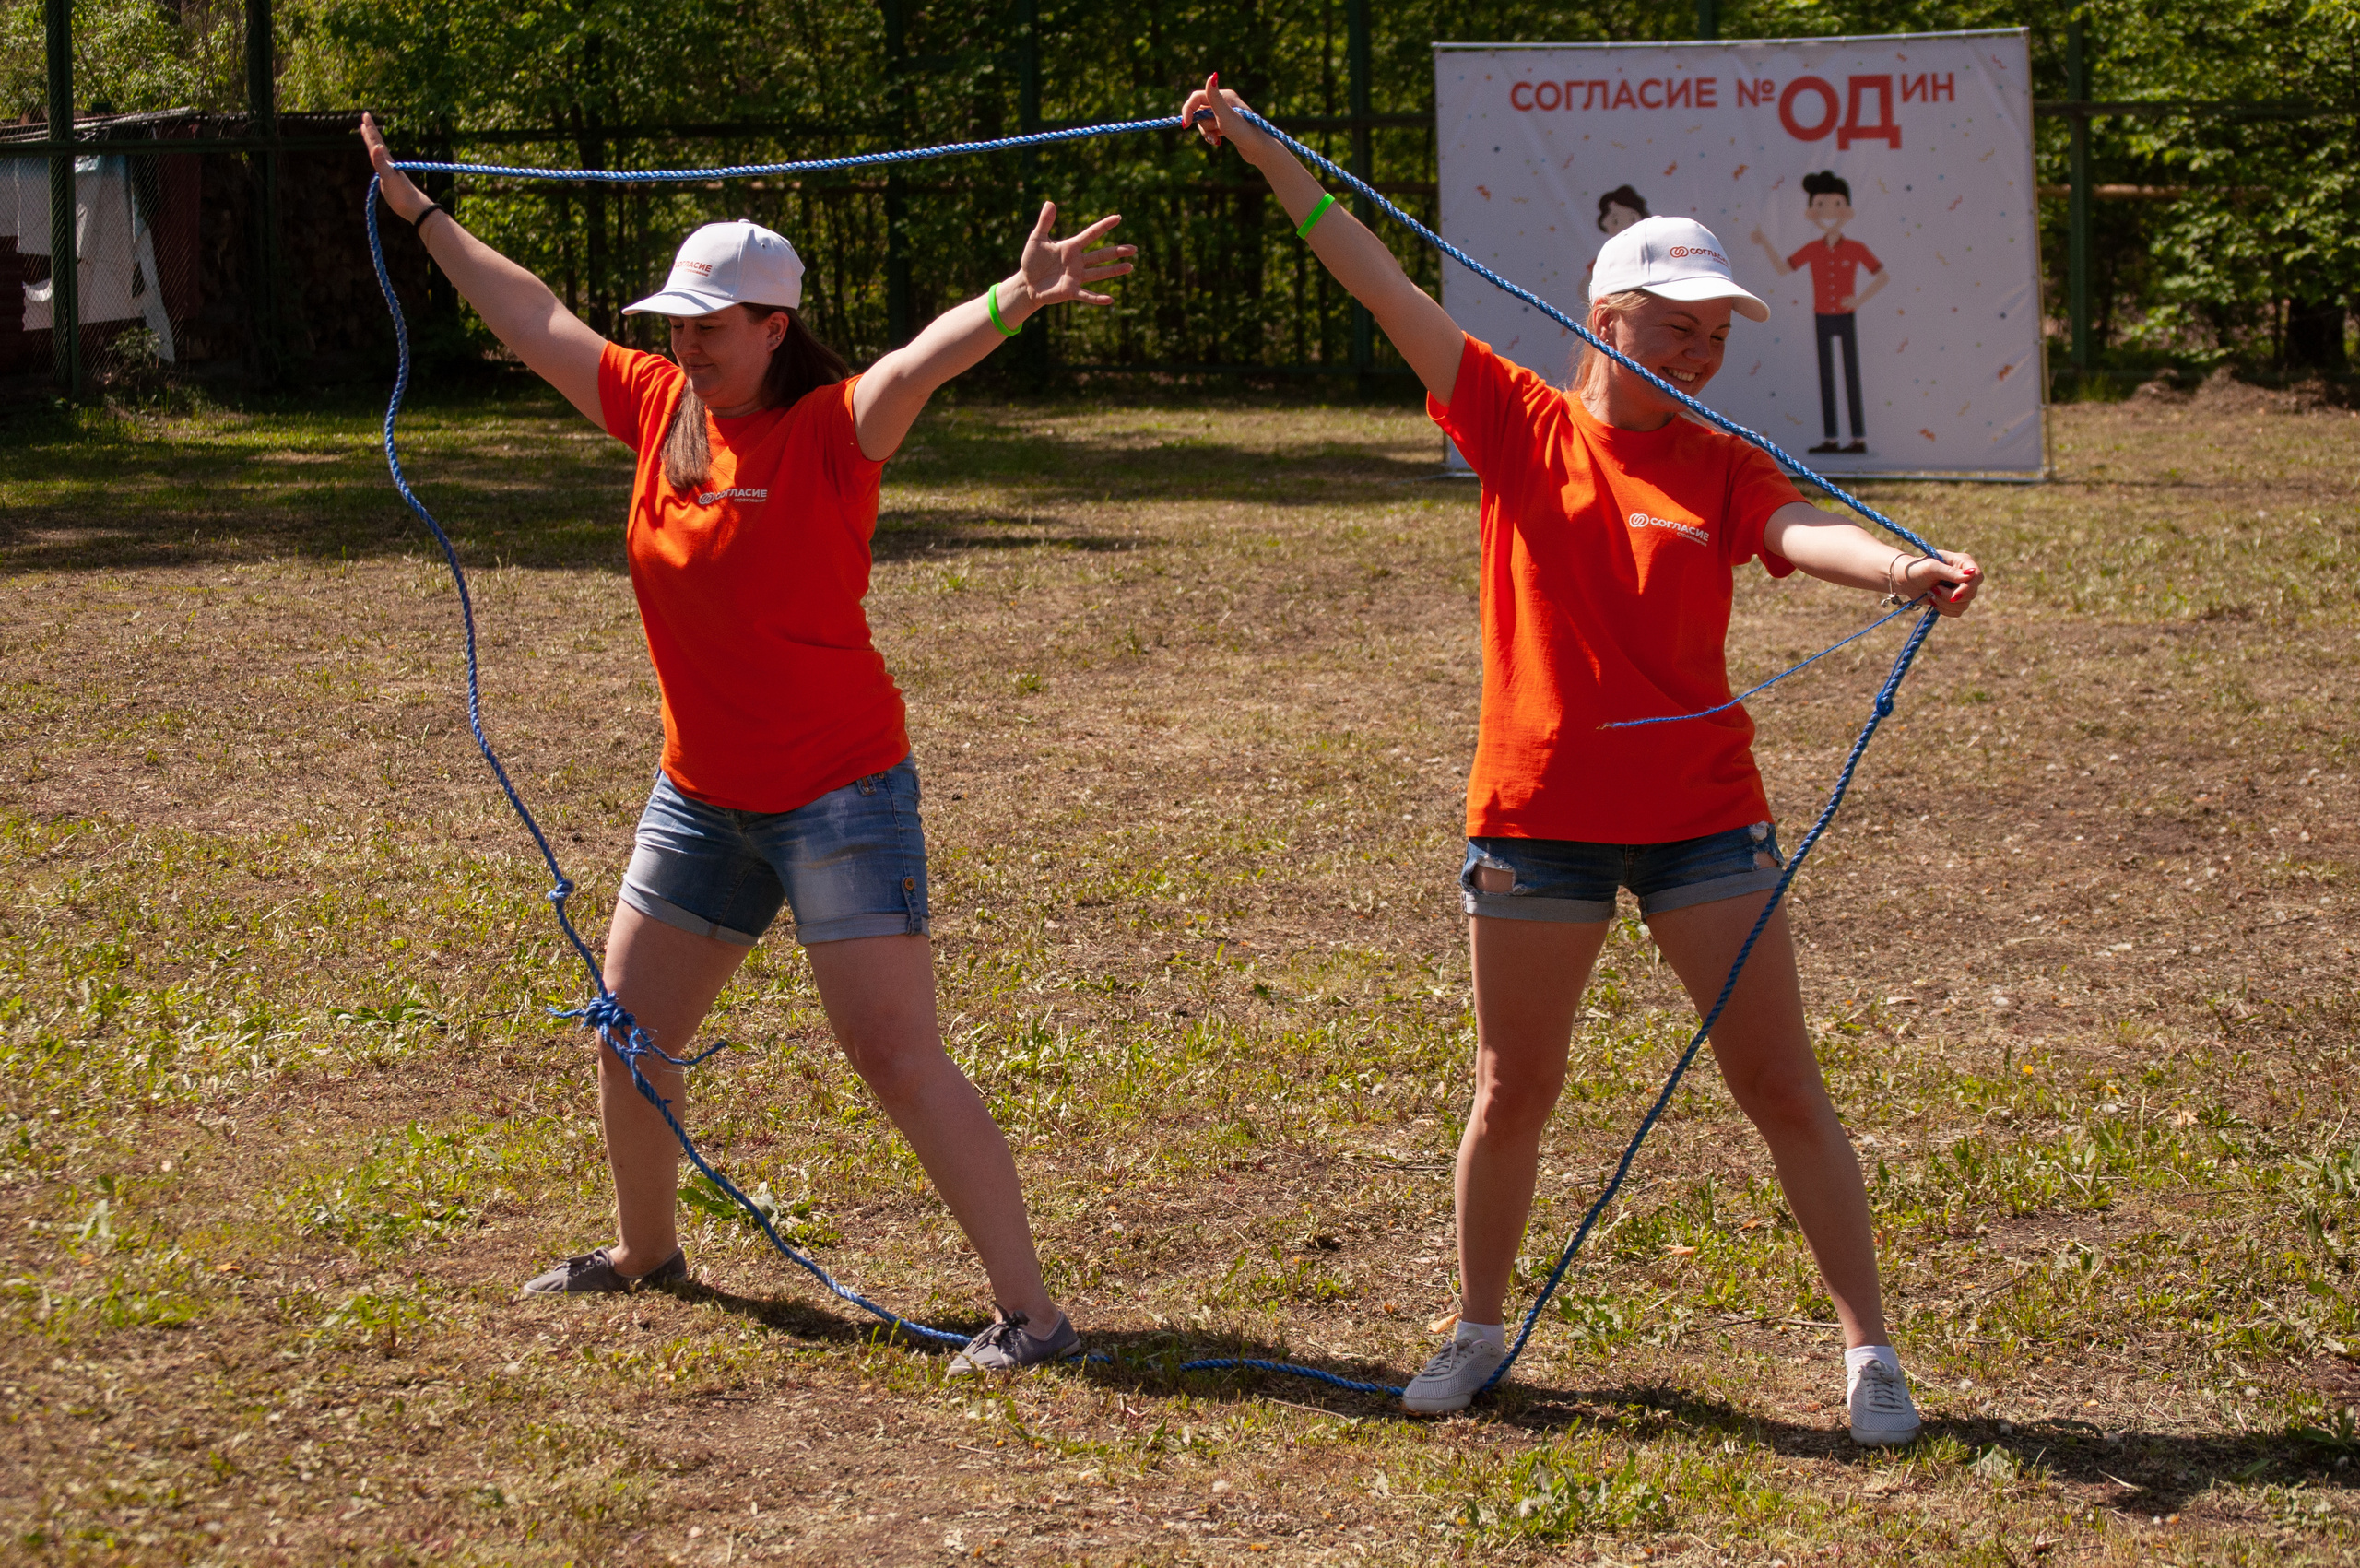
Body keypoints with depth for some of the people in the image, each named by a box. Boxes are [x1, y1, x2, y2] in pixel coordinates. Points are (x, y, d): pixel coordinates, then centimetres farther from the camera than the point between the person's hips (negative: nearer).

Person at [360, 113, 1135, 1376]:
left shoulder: (828, 432, -16)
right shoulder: (659, 408, 3)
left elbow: (923, 359, -35)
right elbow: (533, 317, 14)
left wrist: (1016, 300, -54)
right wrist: (423, 217, 21)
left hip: (838, 796, -8)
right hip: (700, 796, 8)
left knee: (898, 1061, -12)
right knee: (627, 1034, 19)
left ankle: (1029, 1310, -8)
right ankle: (646, 1249, 43)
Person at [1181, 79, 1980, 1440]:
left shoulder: (1723, 469, -1)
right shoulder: (1522, 426, 0)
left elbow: (1803, 533, -22)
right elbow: (1379, 281, -2)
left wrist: (1900, 569, -44)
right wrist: (1261, 150, -3)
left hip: (1700, 812, 0)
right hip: (1538, 815, 0)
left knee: (1784, 1090, 2)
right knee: (1514, 1094, 11)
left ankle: (1871, 1351, 11)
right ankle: (1480, 1330, 31)